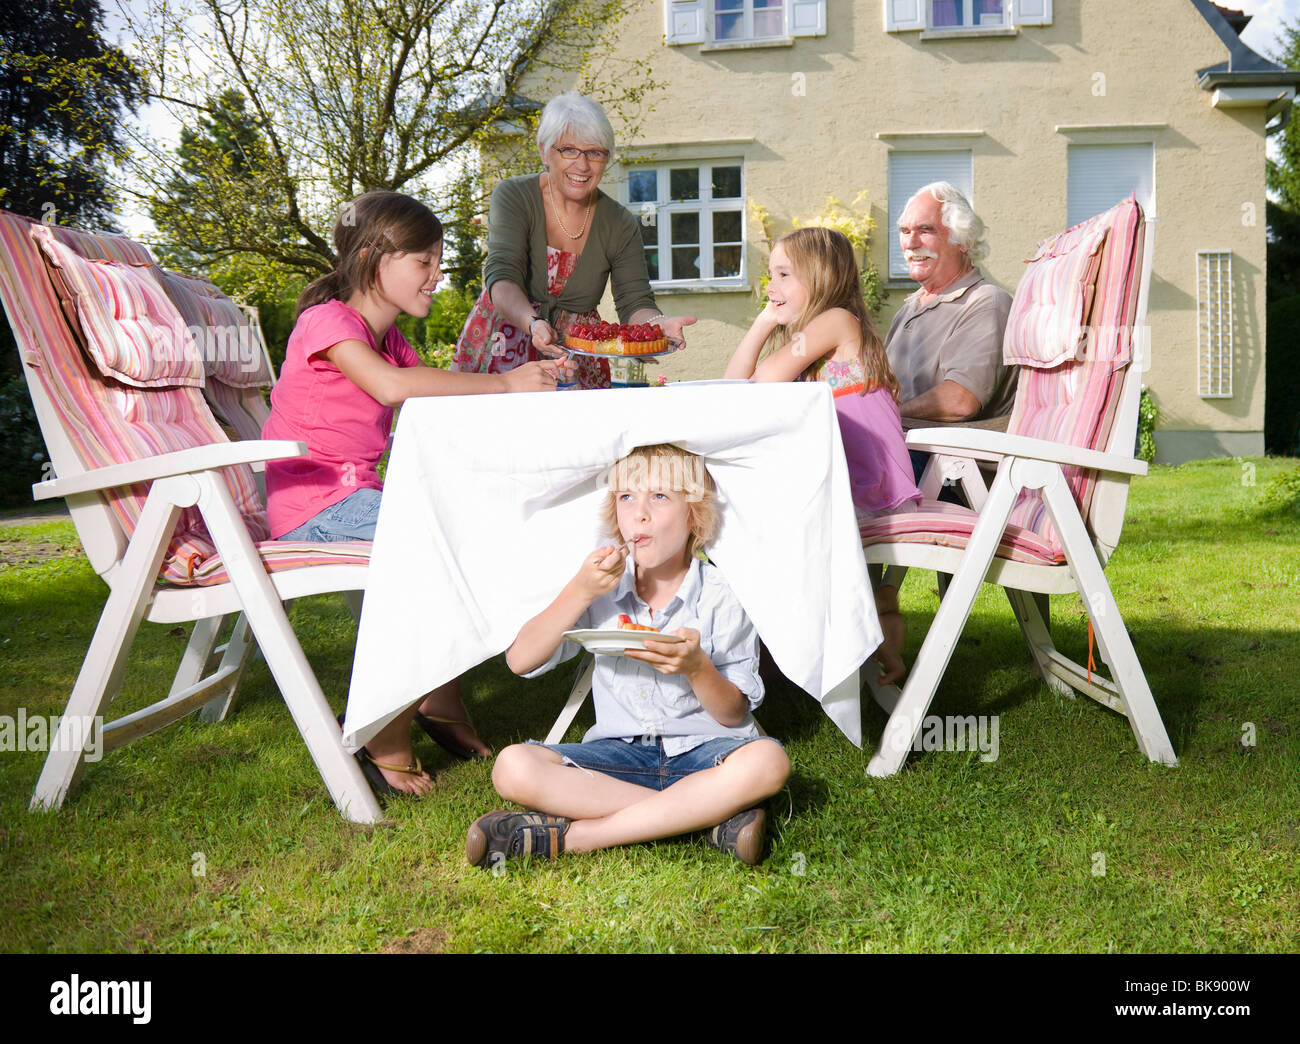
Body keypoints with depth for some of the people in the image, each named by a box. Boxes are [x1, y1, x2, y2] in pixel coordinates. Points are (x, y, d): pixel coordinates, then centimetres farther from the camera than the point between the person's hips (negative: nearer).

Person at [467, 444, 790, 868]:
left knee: (767, 761, -35)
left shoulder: (721, 598, -1)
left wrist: (697, 667, -23)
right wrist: (579, 591, -13)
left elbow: (734, 715, -2)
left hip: (700, 752, -2)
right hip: (620, 751, 2)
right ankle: (708, 815, -26)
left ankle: (570, 835, -31)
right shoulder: (602, 585, 6)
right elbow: (520, 661, -2)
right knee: (512, 766, -25)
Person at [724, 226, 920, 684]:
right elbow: (734, 386, 11)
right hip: (833, 485, 9)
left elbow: (770, 378, -16)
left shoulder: (838, 320, -6)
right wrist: (765, 321, 9)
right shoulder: (796, 334, 21)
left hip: (867, 486, -9)